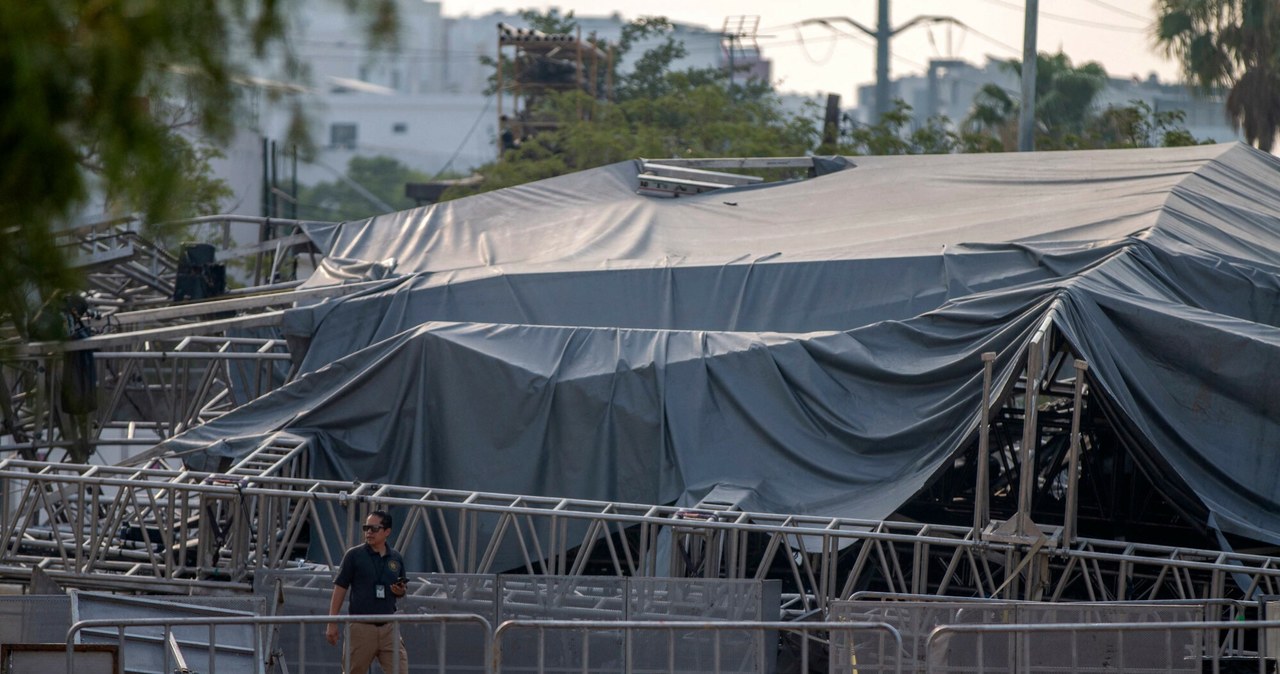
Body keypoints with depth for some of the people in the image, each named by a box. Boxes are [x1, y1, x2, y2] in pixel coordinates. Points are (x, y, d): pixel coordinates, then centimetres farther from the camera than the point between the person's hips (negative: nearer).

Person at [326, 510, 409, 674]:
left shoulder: (396, 558, 9)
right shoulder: (354, 555, -1)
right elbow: (340, 588, -2)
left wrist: (401, 592, -4)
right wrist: (332, 623, -7)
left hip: (389, 627, 3)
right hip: (361, 627, -3)